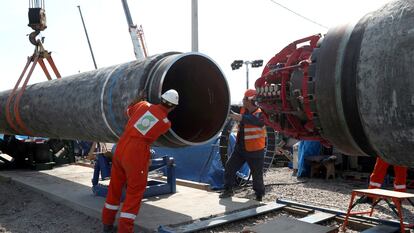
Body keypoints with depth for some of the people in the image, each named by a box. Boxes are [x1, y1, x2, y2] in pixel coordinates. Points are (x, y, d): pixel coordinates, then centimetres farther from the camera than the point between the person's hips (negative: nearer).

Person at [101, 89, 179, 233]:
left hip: (120, 149, 6)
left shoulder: (144, 105, 2)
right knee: (135, 192, 7)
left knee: (115, 187, 18)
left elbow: (129, 111, 22)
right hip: (136, 155, -5)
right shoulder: (166, 123, -4)